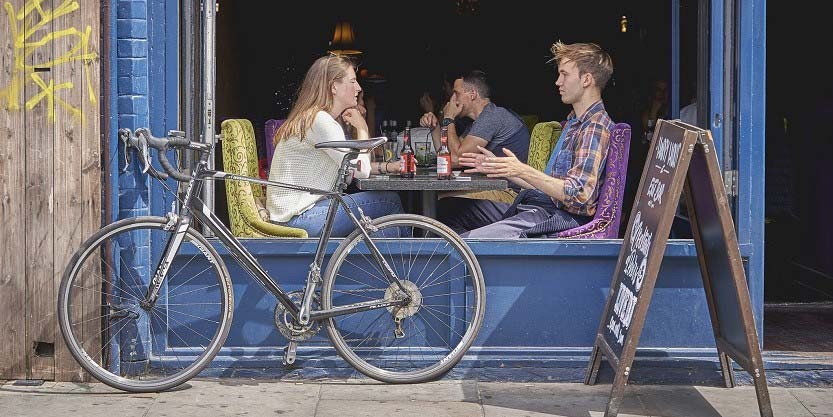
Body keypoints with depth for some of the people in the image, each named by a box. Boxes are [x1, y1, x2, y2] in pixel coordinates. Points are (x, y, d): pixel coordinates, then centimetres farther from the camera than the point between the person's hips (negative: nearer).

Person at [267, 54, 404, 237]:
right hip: (300, 219, -10)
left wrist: (387, 167, 7)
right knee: (390, 201, -9)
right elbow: (361, 170, -18)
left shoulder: (317, 118, 17)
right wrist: (362, 128, -4)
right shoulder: (320, 121, -15)